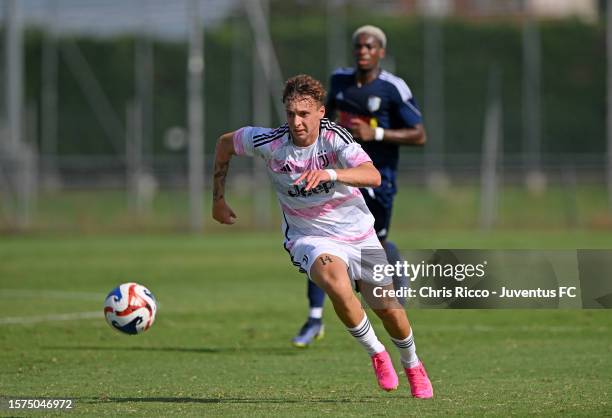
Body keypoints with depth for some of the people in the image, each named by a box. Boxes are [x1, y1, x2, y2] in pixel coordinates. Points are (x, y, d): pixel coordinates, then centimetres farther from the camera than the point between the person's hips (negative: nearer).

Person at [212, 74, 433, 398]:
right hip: (308, 237, -1)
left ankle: (412, 366, 40)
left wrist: (330, 173, -54)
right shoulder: (269, 142, -16)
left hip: (357, 233, 1)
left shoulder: (335, 138, -21)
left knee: (387, 307, 8)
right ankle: (376, 354, -9)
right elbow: (225, 142, 5)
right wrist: (218, 199, 8)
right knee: (337, 285, -33)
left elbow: (373, 176, -37)